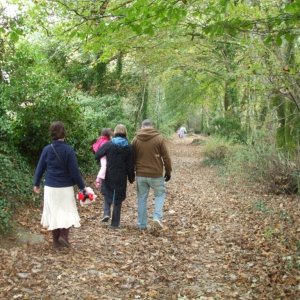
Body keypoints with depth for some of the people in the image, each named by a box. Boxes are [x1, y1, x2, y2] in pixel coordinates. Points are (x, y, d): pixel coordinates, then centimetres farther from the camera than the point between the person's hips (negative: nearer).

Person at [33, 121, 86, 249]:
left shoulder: (47, 149, -2)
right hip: (65, 188, -3)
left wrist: (36, 184, 20)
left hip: (50, 188, 3)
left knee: (53, 213, 12)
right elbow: (74, 171, -11)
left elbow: (40, 168, 5)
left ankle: (56, 241, 19)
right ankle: (64, 235, -8)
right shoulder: (68, 150, -12)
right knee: (66, 212, 10)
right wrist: (82, 187, -2)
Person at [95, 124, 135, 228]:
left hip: (109, 176, -1)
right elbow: (130, 165, -3)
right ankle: (115, 223, 14)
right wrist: (131, 177, 8)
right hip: (121, 177, 1)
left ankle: (106, 213, -5)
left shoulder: (109, 144, -8)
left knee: (107, 194, 19)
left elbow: (97, 156, -6)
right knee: (118, 199, 10)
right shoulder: (128, 147, -4)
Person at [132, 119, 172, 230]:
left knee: (142, 198, 12)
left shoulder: (136, 139, 2)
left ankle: (142, 224, 15)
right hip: (156, 174, -2)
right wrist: (168, 171, 6)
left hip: (140, 175, 2)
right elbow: (166, 157, -5)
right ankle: (157, 217, -2)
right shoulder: (159, 138, -6)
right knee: (160, 194, 16)